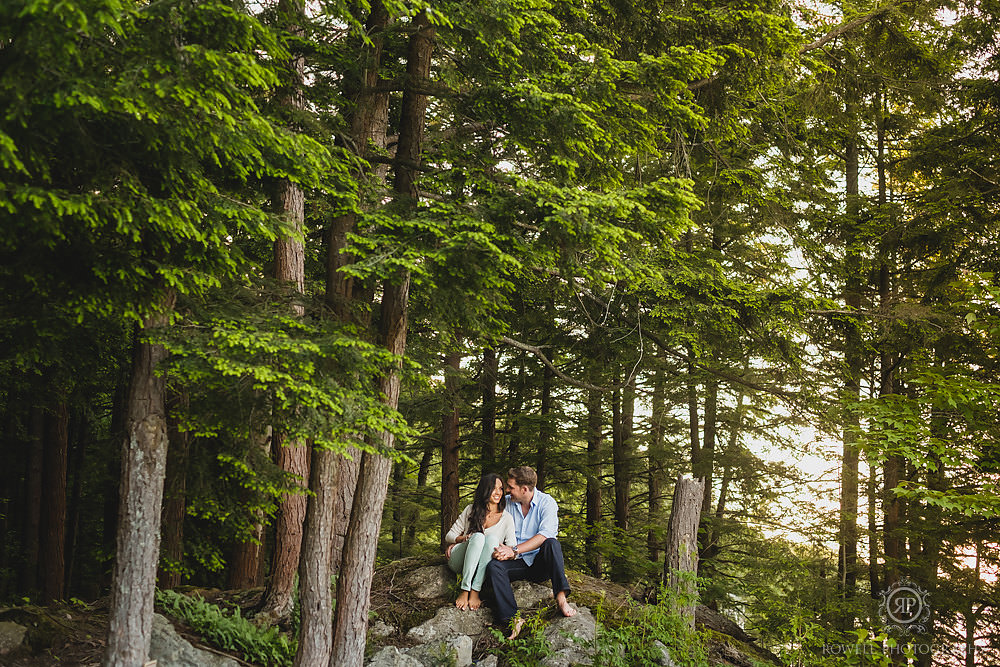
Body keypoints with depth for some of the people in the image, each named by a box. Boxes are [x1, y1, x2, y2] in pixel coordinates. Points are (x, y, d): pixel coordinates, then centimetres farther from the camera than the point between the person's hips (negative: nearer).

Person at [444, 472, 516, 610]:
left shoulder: (507, 518, 5)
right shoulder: (471, 510, 7)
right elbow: (449, 536, 10)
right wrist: (464, 539, -11)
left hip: (482, 567, 0)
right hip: (458, 562, 0)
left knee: (492, 538, -29)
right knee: (478, 536, -30)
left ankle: (475, 592, -36)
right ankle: (465, 590, -38)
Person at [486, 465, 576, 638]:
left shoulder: (547, 502, -5)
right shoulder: (506, 502, 8)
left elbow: (545, 535, -20)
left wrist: (514, 551, -28)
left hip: (541, 563, -3)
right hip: (518, 565, 3)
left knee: (552, 543, -33)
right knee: (493, 566, -28)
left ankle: (561, 598, -43)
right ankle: (512, 620, -42)